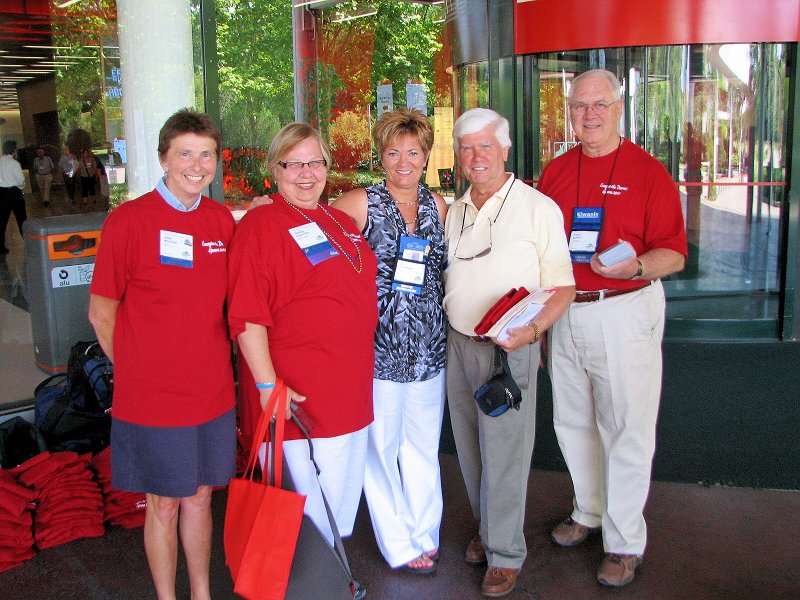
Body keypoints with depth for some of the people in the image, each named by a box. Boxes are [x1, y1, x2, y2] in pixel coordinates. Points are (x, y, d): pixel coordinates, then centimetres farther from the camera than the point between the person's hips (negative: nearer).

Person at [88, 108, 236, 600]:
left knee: (200, 496, 18)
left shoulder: (223, 220, 3)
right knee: (164, 504, 11)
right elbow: (102, 311, -5)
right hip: (151, 396, -4)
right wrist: (138, 371, 0)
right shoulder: (128, 220, -11)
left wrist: (216, 365, 9)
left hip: (213, 391, 4)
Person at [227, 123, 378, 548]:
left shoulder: (340, 222, 14)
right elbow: (246, 317, -17)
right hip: (296, 397, -8)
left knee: (344, 496, 20)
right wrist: (267, 385, -22)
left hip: (349, 389, 8)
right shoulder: (261, 224, -11)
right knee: (306, 501, 1)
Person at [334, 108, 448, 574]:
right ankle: (399, 545, 24)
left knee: (424, 446, 15)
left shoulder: (436, 204, 8)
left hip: (429, 346, 4)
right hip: (379, 347, -4)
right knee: (381, 447, 6)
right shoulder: (361, 204, -6)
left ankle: (425, 535, 32)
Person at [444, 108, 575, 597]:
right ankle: (487, 528, 36)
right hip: (457, 345, 6)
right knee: (471, 449, 15)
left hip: (508, 349, -5)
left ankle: (506, 553, 18)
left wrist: (532, 330, -25)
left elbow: (563, 287, -9)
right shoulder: (455, 212, 10)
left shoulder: (538, 209, -8)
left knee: (503, 452, 0)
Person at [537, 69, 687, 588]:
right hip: (565, 312, 5)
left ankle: (624, 542, 18)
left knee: (626, 428, 2)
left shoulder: (648, 171, -6)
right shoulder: (555, 171, 8)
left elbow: (674, 254, -8)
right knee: (572, 421, 16)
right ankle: (589, 512, 37)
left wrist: (636, 266, -28)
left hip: (625, 312, -5)